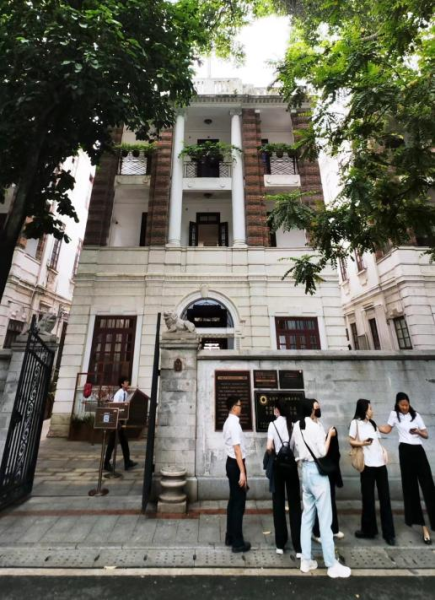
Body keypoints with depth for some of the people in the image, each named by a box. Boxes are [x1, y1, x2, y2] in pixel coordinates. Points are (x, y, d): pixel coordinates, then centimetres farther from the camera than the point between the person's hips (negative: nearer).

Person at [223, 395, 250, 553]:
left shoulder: (229, 422, 10)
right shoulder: (234, 423, -21)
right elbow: (237, 449, -24)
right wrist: (242, 472, -23)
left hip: (231, 463, 10)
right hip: (236, 464, -10)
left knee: (233, 501, 19)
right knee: (239, 503, 3)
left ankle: (230, 537, 32)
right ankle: (238, 542, 16)